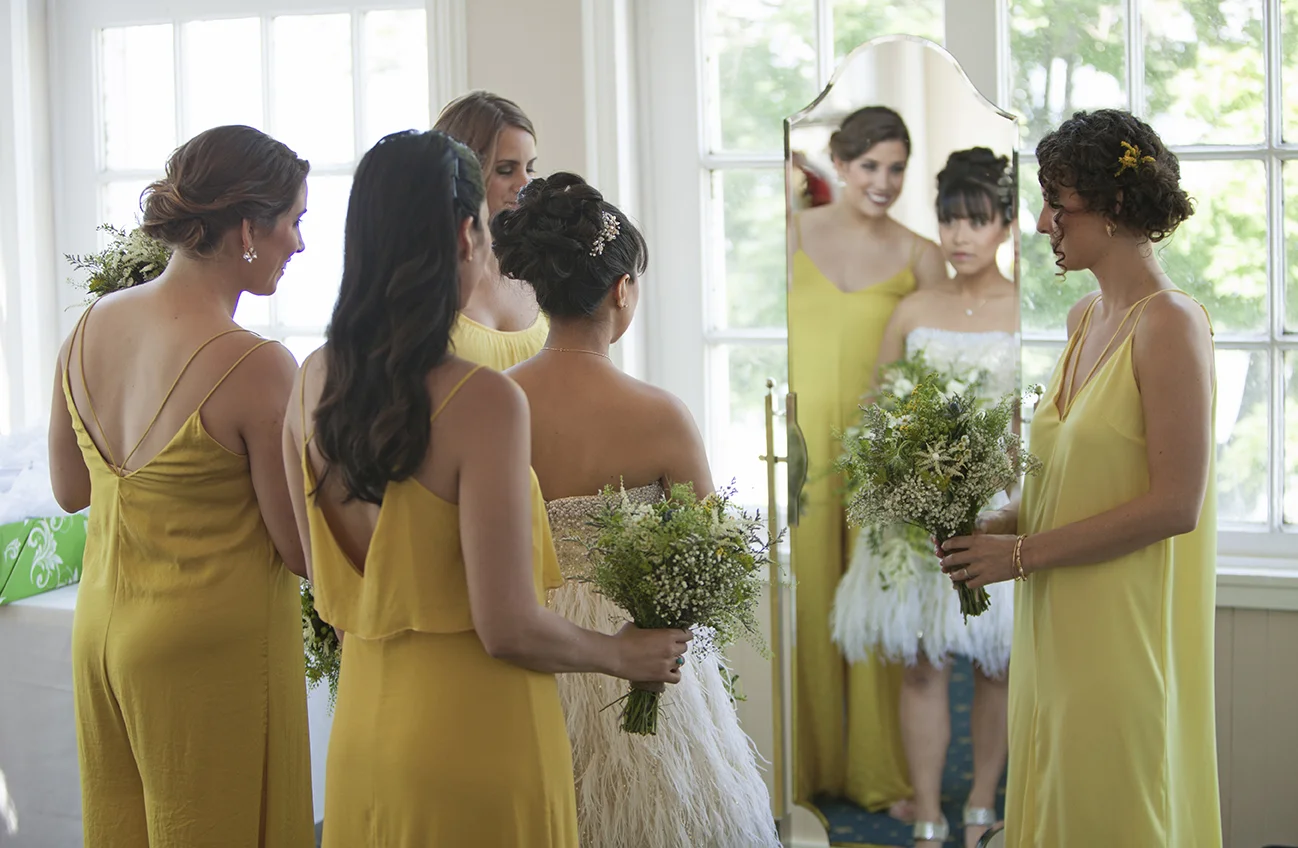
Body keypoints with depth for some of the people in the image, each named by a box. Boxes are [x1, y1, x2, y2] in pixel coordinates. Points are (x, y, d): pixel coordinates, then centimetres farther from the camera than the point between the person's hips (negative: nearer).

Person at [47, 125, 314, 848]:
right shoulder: (256, 368, -24)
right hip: (216, 649, -7)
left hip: (103, 627, 7)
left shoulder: (91, 326, -4)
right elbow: (306, 552, -16)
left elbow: (70, 489, 10)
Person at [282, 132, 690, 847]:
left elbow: (329, 585, 9)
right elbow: (509, 629, -20)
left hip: (362, 728, 6)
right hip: (474, 740, -6)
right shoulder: (482, 401, -22)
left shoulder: (314, 381, -2)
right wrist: (621, 655, -3)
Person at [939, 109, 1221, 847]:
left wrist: (1023, 553, -15)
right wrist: (1001, 525, 2)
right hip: (1058, 623, 8)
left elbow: (1174, 504, -19)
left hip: (1125, 629, -8)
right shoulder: (1086, 317, 11)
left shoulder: (1169, 324, -15)